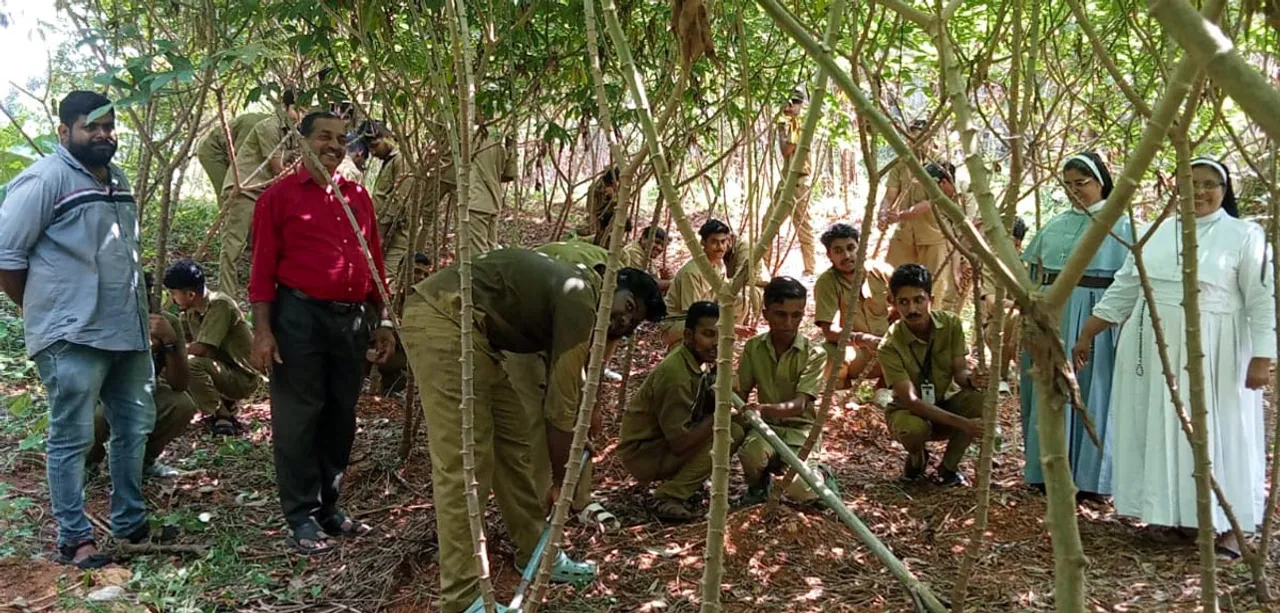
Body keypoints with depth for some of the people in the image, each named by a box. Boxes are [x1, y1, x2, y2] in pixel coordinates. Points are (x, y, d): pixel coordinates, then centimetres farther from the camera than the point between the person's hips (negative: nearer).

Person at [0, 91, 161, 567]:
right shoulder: (44, 179, -10)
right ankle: (75, 539, 10)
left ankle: (131, 522, 28)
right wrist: (47, 311, -2)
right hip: (72, 336, -8)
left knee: (135, 427, 14)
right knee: (71, 439, 0)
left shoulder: (118, 181, 15)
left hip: (127, 330, 8)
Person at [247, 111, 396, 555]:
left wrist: (384, 321, 13)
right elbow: (263, 268, -4)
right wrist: (262, 330, -11)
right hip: (299, 317, -5)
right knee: (298, 418, -1)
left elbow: (374, 262, 17)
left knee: (341, 417, 11)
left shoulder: (358, 196, 15)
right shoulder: (281, 196, 0)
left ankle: (328, 507, 24)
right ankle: (302, 519, 9)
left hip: (351, 318, 5)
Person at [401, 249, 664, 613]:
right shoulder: (581, 302, -12)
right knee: (464, 463, -12)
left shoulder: (574, 304, 18)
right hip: (440, 318, -11)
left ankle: (535, 554, 27)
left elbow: (559, 394, 30)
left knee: (513, 442, 14)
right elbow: (560, 404, -9)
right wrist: (561, 482, 2)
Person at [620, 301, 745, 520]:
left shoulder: (700, 361, -2)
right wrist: (717, 415, -20)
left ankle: (678, 483, 6)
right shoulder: (676, 375, -28)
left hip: (666, 442, 9)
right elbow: (679, 444, -27)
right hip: (642, 452, -9)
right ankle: (668, 497, -12)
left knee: (735, 430, -1)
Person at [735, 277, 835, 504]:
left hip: (800, 428, -2)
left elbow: (799, 405, -23)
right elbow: (740, 392, 1)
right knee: (751, 454, -34)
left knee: (800, 491, -25)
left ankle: (821, 476, 13)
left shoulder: (814, 354, -12)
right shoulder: (753, 347, -2)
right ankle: (759, 482, 3)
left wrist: (764, 408, -43)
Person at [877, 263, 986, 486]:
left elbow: (959, 372, -12)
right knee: (914, 428, -39)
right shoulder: (890, 345, -26)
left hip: (942, 404, 4)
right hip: (908, 410, -4)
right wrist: (963, 423, -40)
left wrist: (971, 379, -39)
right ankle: (917, 458, 2)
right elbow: (911, 401, -31)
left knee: (980, 399, -28)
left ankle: (948, 467, -4)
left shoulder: (951, 324, -13)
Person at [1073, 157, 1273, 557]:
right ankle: (1169, 514, 19)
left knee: (1217, 434, 0)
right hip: (1154, 350, 5)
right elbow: (1123, 289, 13)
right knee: (1158, 431, 7)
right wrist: (1088, 334, 11)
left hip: (1212, 354, -4)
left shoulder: (1245, 235, -4)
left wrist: (1262, 357, -15)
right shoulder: (1157, 232, 9)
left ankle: (1227, 526, 8)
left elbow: (1263, 301, -7)